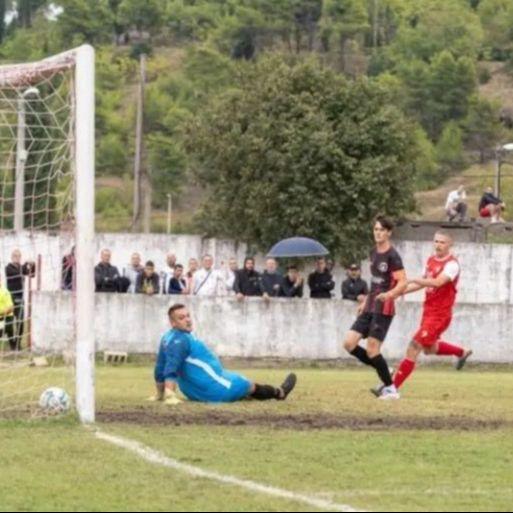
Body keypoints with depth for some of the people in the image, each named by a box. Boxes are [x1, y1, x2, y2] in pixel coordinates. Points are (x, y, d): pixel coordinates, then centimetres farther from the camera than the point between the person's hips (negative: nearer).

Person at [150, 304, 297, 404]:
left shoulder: (168, 338, 3)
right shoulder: (180, 341, -28)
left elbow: (160, 369, 9)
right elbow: (171, 369, -35)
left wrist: (160, 394, 18)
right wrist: (170, 396, -42)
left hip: (194, 393, 10)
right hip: (214, 390, -10)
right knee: (249, 386, 17)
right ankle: (279, 393, 45)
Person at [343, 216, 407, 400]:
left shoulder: (392, 256, -12)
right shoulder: (374, 253, 13)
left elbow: (403, 282, -20)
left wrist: (390, 294, -38)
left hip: (383, 309, -8)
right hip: (369, 308, 8)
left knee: (372, 350, -11)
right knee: (349, 343, 0)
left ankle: (390, 388, 3)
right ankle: (383, 371, 13)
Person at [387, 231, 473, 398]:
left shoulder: (451, 264, -17)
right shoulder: (431, 260, 8)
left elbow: (437, 282, -32)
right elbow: (423, 283, 18)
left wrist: (412, 280, -35)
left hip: (439, 315, -9)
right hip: (428, 312, 9)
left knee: (414, 347, -12)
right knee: (429, 348, 24)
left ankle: (393, 387, -11)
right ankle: (462, 352, 44)